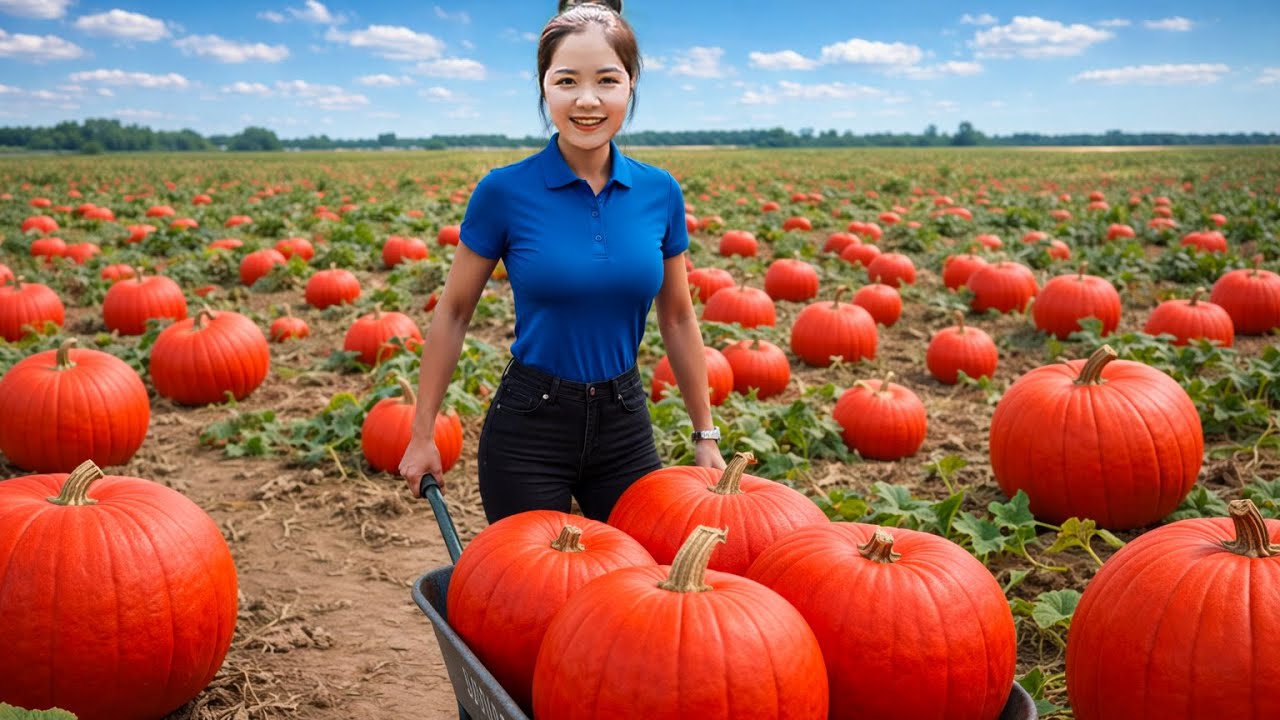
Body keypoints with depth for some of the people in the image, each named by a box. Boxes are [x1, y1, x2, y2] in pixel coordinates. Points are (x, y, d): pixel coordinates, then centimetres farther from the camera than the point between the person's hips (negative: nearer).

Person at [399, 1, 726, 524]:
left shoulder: (660, 192, -3)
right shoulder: (504, 191, -11)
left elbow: (677, 318, 7)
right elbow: (453, 313, -2)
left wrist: (705, 435, 11)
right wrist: (422, 436, 0)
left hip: (625, 426, 3)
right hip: (529, 427, -3)